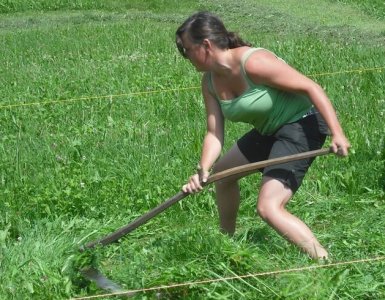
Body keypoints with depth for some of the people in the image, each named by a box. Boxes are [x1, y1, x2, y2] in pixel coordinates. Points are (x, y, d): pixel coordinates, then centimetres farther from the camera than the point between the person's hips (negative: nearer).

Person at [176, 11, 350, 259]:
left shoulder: (253, 62, -27)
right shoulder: (210, 83, -1)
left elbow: (311, 88, -25)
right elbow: (214, 133, -3)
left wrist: (337, 133, -31)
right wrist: (203, 170, -21)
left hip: (302, 126, -10)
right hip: (269, 130, 10)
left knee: (269, 208, -21)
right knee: (221, 172, 26)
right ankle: (227, 239, 46)